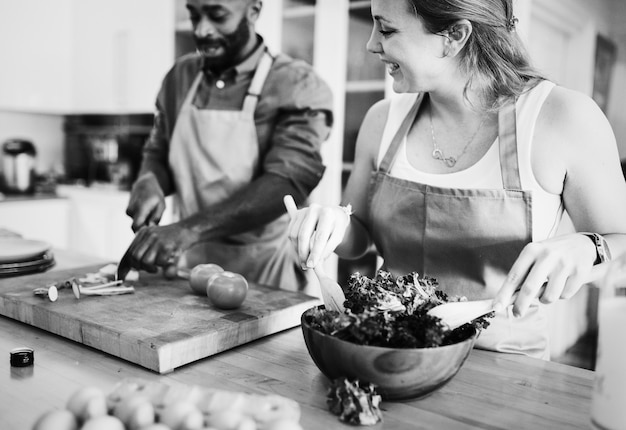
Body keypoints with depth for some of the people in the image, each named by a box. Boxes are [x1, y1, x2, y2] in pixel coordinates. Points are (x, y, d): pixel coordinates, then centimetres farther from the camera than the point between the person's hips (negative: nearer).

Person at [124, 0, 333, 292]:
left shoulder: (297, 87, -9)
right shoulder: (180, 76, 6)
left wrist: (189, 230, -30)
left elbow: (287, 184, -21)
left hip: (262, 269, -4)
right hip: (186, 263, 4)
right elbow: (157, 154, 16)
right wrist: (149, 182, -8)